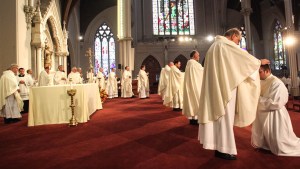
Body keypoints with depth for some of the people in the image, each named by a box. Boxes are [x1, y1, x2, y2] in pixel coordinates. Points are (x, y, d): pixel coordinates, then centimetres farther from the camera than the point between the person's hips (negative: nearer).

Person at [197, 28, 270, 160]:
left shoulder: (214, 46, 20)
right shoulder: (227, 45, -9)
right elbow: (244, 56, -3)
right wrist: (260, 62, 14)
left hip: (215, 87, 10)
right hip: (224, 86, -10)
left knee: (218, 114, 12)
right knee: (225, 116, -3)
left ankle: (218, 145, 21)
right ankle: (223, 149, 7)